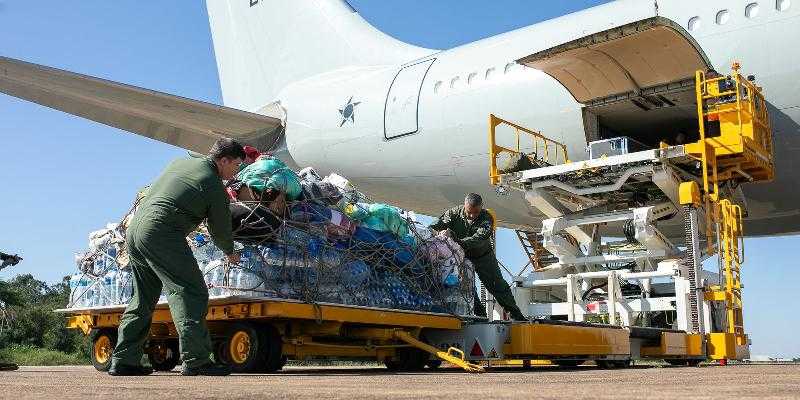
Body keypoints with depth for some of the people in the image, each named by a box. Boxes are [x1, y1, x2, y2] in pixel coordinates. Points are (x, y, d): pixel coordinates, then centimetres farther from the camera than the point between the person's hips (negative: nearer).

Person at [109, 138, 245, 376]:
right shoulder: (214, 186, -3)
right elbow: (220, 229, 5)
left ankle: (123, 360, 19)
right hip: (161, 234, -9)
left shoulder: (179, 163, 18)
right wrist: (230, 253, 24)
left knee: (143, 299, 17)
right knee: (189, 292, -8)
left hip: (135, 227, 9)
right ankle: (196, 360, -14)